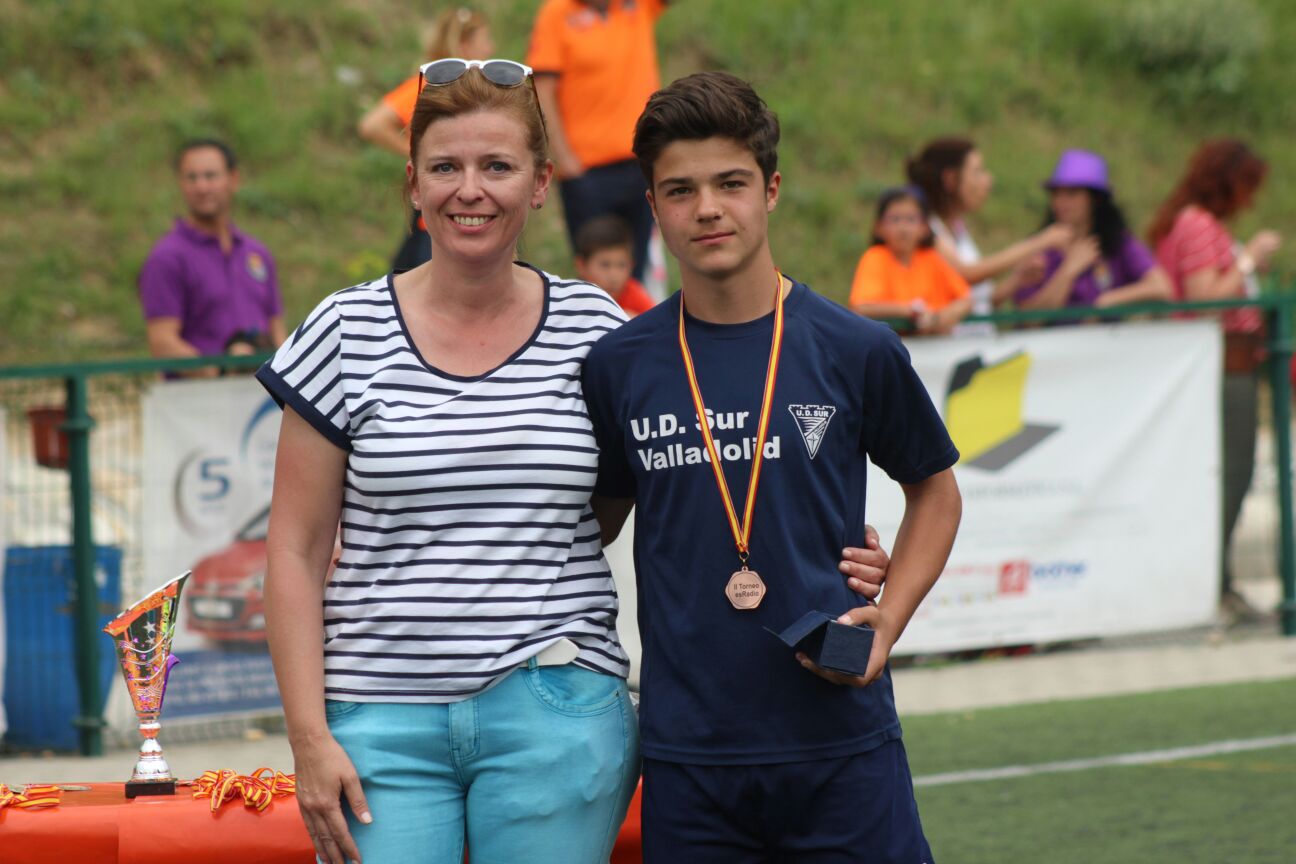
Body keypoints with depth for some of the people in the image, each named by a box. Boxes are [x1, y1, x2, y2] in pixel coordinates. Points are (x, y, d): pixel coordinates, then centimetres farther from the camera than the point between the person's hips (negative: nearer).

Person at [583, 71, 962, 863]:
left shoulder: (856, 351, 0)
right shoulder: (620, 366, 3)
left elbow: (935, 492, 14)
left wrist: (887, 619, 0)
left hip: (843, 745, -1)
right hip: (688, 756, 1)